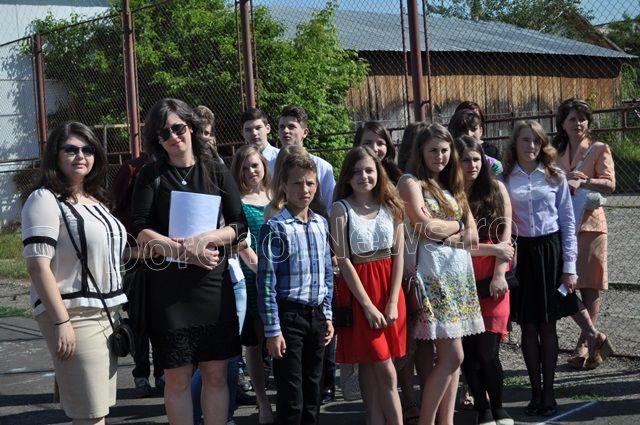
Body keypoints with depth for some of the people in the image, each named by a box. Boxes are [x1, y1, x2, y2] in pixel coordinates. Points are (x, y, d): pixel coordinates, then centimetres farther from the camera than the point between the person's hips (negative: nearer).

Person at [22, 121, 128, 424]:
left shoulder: (96, 201, 16)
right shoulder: (45, 200, -8)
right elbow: (37, 265, -16)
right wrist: (61, 322, -21)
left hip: (107, 313, 8)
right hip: (73, 316, -8)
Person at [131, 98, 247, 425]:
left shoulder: (216, 173, 9)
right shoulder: (151, 176, 5)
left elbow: (239, 226, 3)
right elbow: (141, 232, -5)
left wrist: (204, 240, -14)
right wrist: (184, 251, -16)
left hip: (213, 282, 2)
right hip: (167, 285, -1)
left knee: (216, 375, 5)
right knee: (177, 377, 1)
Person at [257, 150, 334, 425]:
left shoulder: (321, 224, 8)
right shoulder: (275, 228, -11)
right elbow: (266, 283, -12)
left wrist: (327, 316, 11)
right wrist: (272, 330, -14)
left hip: (316, 314, 6)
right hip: (289, 315, -6)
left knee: (312, 390, 14)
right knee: (291, 395, -2)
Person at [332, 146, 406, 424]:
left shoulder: (391, 205, 6)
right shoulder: (341, 209, -4)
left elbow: (398, 255, 3)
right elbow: (344, 260, -8)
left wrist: (393, 302, -6)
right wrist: (368, 305, -12)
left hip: (389, 287, 3)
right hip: (358, 289, -3)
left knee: (371, 368, 7)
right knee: (385, 372, -4)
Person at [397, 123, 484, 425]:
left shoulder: (451, 185, 19)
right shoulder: (411, 182, -4)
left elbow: (469, 220, 12)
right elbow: (427, 227, -14)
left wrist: (469, 231, -10)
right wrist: (457, 226, 2)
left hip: (459, 270, 7)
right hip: (433, 268, -7)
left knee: (451, 355, 8)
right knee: (452, 355, -10)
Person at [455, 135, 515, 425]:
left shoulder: (496, 189, 4)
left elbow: (505, 235, 1)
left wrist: (499, 275, -8)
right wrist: (492, 249, -9)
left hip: (493, 280, 0)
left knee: (487, 351, -6)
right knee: (469, 351, 2)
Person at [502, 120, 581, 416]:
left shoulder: (555, 177, 3)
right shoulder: (504, 179, 2)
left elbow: (567, 221, 2)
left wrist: (569, 267, -2)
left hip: (550, 250, 0)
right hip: (520, 253, 0)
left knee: (548, 325, 4)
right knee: (528, 327, 5)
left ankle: (548, 392, 14)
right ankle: (535, 391, 16)